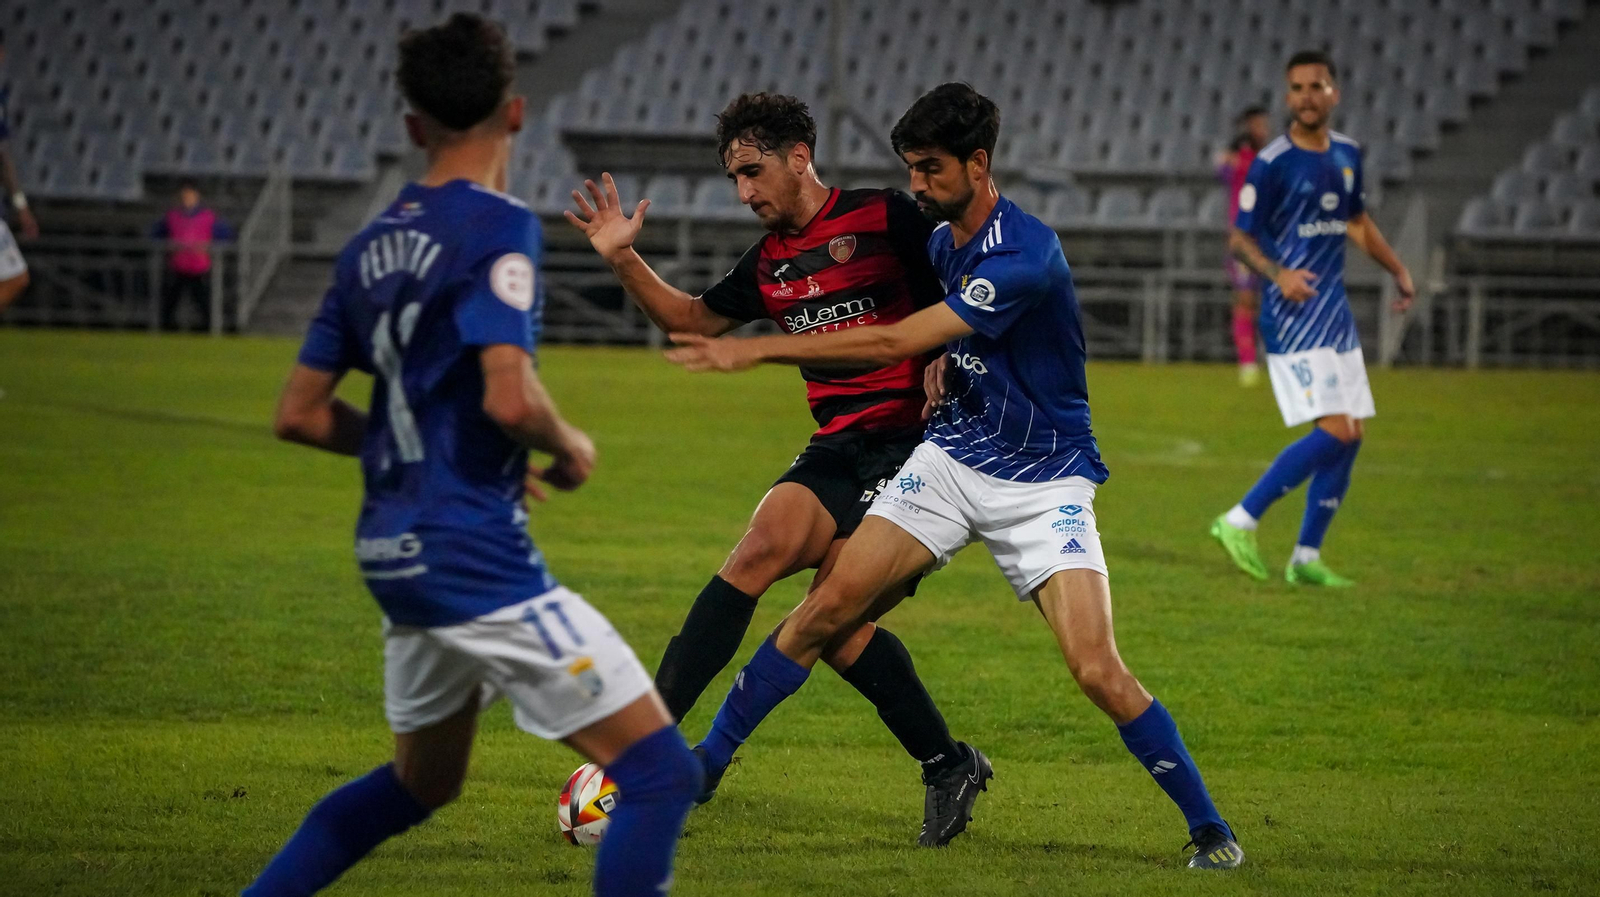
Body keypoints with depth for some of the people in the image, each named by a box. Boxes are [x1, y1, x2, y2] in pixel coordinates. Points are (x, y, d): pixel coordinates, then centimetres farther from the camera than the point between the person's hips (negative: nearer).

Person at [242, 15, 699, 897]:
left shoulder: (371, 245, 10)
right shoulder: (494, 225, -12)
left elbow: (300, 413, 14)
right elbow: (510, 397, -24)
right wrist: (571, 449, -4)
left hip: (393, 552, 9)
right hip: (476, 552, -9)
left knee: (422, 782, 28)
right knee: (662, 773, -7)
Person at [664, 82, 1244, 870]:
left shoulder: (1025, 256, -25)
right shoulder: (940, 241, 3)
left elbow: (895, 342, -29)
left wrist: (759, 350, -27)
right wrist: (946, 363, 2)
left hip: (1043, 480, -7)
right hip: (951, 458, 7)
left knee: (1097, 670, -18)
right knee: (828, 605, -6)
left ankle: (1209, 830, -3)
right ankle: (702, 768, 3)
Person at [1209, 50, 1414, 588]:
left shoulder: (1347, 155, 10)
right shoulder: (1272, 163, -11)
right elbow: (1240, 238, -8)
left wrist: (1397, 270, 17)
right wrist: (1278, 274, -25)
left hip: (1335, 313, 8)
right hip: (1292, 318, -8)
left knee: (1351, 435, 5)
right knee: (1335, 431, -16)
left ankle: (1307, 557, 13)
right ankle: (1240, 523, -7)